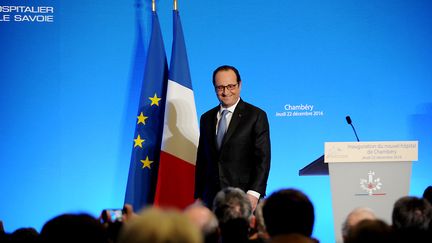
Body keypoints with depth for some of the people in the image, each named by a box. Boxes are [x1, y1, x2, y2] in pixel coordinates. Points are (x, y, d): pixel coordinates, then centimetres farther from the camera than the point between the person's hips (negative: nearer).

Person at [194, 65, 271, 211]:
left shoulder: (256, 116, 1)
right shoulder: (206, 118, 16)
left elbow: (263, 159, -5)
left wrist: (254, 193, -14)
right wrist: (198, 197, 11)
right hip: (212, 197, 4)